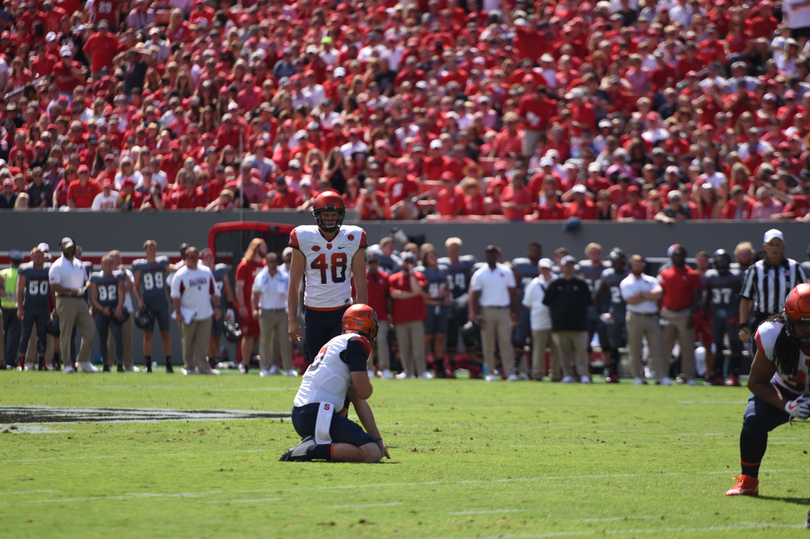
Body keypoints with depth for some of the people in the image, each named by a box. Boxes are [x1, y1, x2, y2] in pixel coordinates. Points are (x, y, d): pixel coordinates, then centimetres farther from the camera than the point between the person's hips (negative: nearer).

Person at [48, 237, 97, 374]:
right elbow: (54, 286, -13)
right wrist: (71, 290, -21)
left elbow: (86, 280, 24)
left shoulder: (79, 263, 17)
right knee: (66, 333, -6)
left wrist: (85, 287, 1)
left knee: (90, 329, 2)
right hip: (65, 300, -7)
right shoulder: (57, 266, -5)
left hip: (80, 301, 7)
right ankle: (67, 364, -3)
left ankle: (83, 361, 14)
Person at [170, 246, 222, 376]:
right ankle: (188, 367, 11)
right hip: (188, 316, -3)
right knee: (188, 343, 2)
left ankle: (203, 367, 2)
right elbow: (175, 295, -6)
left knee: (203, 343, 1)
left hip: (205, 315, 3)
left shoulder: (206, 272, 9)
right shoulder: (180, 275, -5)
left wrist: (217, 307, 7)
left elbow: (213, 291, 15)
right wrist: (178, 312, -12)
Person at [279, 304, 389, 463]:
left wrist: (378, 441, 25)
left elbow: (359, 402, 25)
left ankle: (313, 444, 7)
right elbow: (364, 393, -9)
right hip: (317, 416, -9)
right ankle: (313, 450, -20)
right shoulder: (356, 343, -5)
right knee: (372, 454, -15)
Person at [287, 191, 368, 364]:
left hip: (343, 311, -1)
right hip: (314, 312, 1)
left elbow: (361, 284, 5)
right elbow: (294, 284, 3)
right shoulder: (303, 239, -2)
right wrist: (292, 320, -1)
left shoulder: (353, 239, 0)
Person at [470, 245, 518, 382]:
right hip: (487, 311, 0)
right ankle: (490, 372, 8)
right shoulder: (479, 274, 4)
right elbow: (475, 296, 3)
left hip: (503, 310, 0)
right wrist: (476, 315, -6)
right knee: (488, 344, 1)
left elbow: (513, 293, 11)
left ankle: (510, 372, -7)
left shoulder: (506, 272, 8)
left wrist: (514, 312, 4)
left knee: (506, 342, -6)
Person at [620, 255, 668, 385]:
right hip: (635, 317, -2)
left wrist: (642, 294, -8)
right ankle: (637, 376, 6)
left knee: (657, 347, -5)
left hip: (652, 317, 2)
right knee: (635, 348, -2)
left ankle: (662, 376, -9)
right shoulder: (626, 283, 5)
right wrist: (650, 296, -4)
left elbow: (659, 293, -3)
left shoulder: (651, 280, 15)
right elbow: (631, 300, -9)